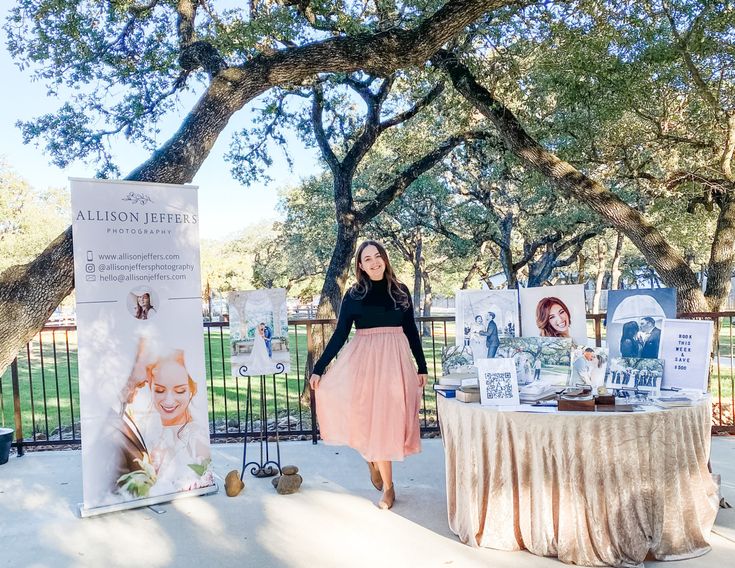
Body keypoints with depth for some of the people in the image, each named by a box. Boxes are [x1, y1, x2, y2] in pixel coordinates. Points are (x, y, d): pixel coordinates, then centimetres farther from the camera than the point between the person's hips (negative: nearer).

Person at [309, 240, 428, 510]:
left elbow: (411, 331, 11)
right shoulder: (353, 295, 3)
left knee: (386, 417, -2)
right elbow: (340, 334, 2)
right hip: (365, 358, -1)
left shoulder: (400, 291, 7)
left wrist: (422, 366, 9)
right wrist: (318, 369, -3)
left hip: (395, 359, 1)